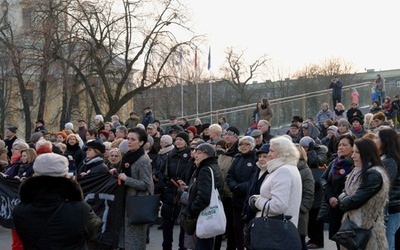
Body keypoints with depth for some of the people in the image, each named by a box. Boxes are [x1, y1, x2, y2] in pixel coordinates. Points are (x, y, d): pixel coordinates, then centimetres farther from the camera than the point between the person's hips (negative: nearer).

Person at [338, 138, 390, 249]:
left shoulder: (375, 175, -19)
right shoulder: (359, 171, 11)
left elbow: (356, 200, -22)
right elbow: (345, 192, 15)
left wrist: (343, 202, -2)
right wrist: (344, 198, -7)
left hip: (366, 227, -8)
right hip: (353, 222, 8)